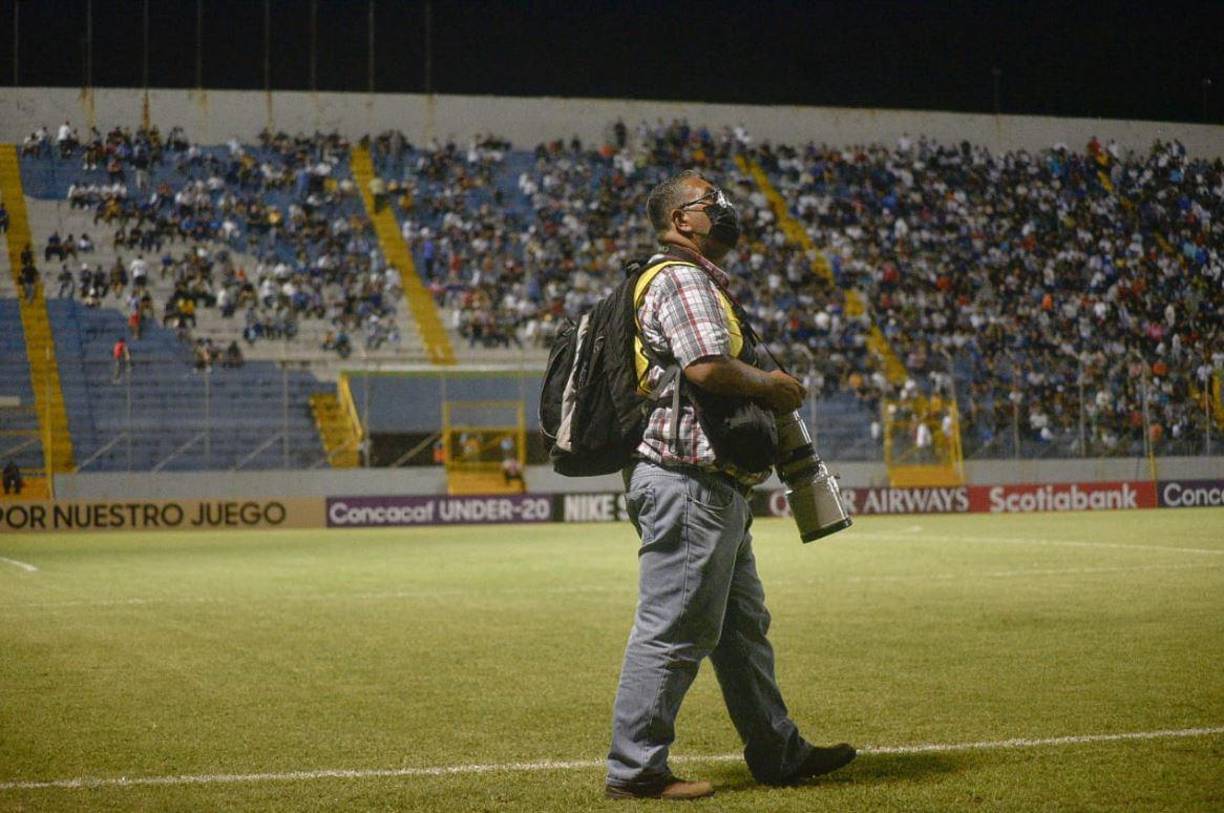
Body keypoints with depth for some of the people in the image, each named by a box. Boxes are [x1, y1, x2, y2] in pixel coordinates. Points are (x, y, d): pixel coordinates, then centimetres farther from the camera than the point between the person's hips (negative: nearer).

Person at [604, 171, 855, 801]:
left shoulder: (701, 282, 23)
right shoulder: (683, 278, -12)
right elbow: (708, 369, -24)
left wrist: (768, 391, 10)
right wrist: (771, 386, -9)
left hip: (715, 486, 11)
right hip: (687, 481, -11)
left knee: (742, 626, 17)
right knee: (673, 630, -7)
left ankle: (777, 753, 26)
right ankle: (634, 769, -2)